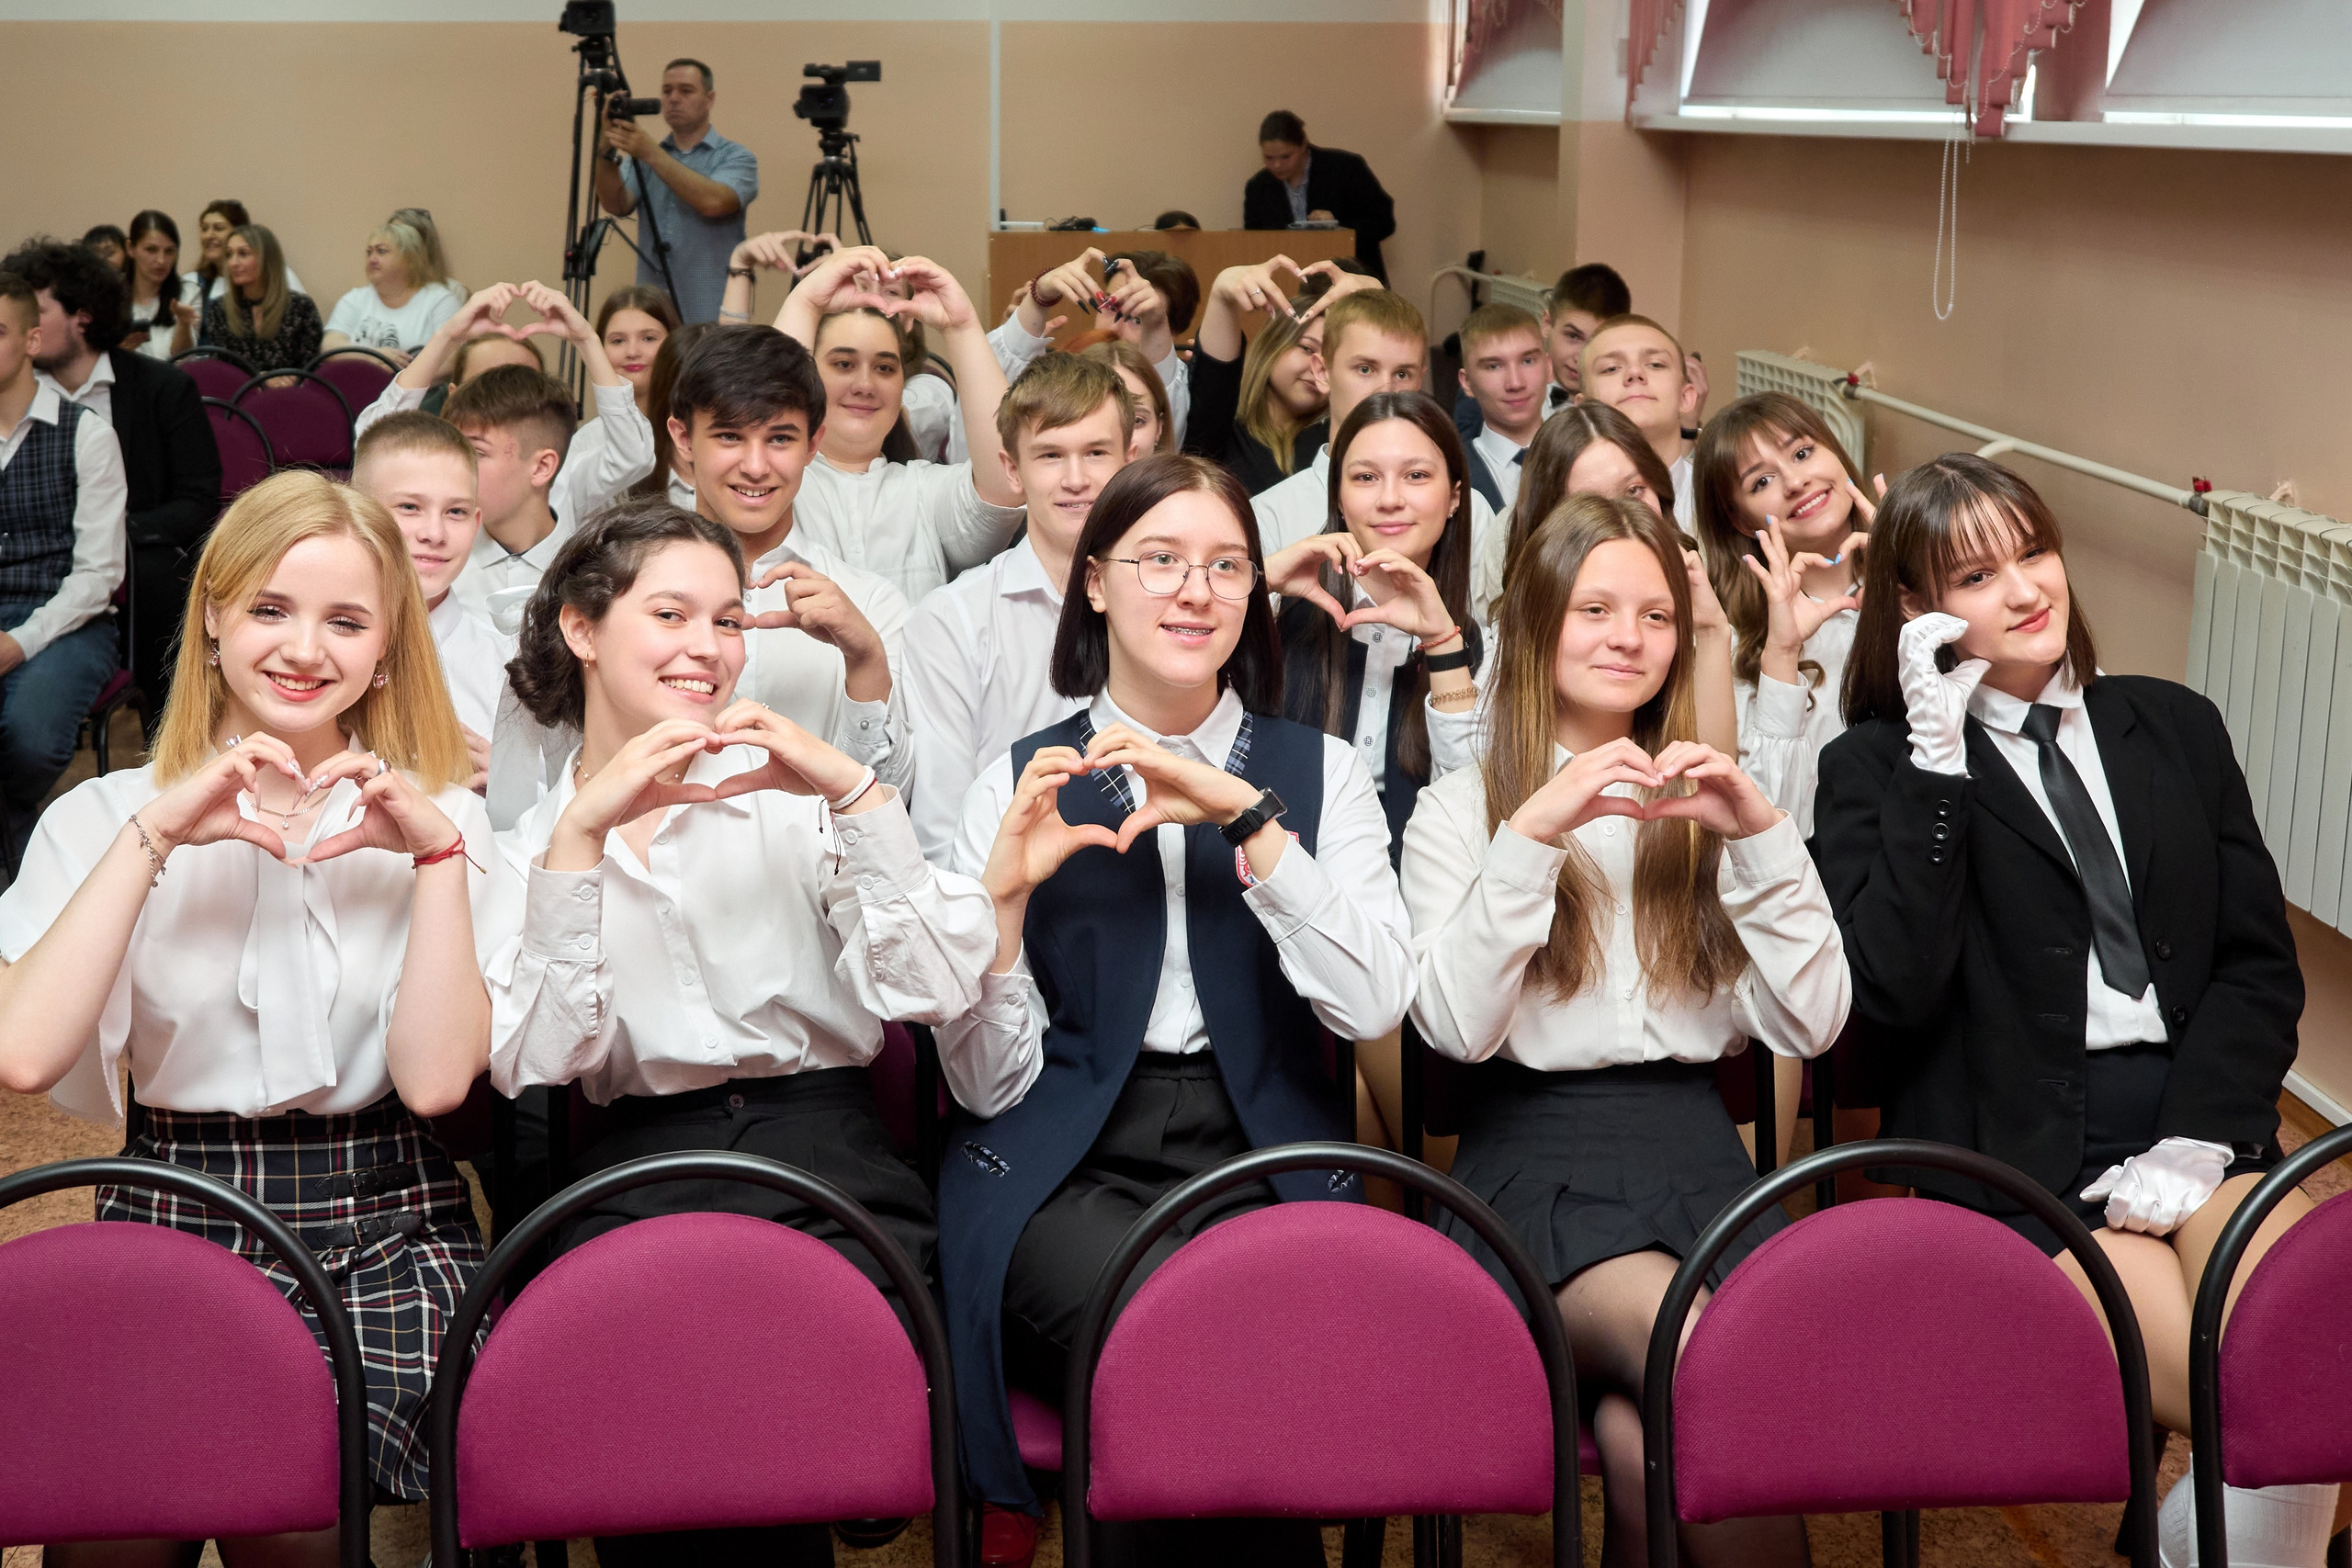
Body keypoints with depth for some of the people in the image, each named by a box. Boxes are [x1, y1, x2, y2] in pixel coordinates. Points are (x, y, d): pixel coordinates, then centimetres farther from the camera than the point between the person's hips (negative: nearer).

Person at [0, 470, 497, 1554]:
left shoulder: (436, 820, 7)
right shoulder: (104, 816, 5)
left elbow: (435, 1079, -9)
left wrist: (436, 852, -14)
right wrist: (152, 837, -15)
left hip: (384, 1234, 0)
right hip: (172, 1223, 0)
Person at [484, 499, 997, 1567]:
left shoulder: (793, 801, 16)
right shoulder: (521, 845, 15)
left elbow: (935, 990, 0)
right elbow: (533, 1062, -4)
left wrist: (854, 791, -9)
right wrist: (581, 834, -9)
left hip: (823, 1155, 1)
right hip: (635, 1178, 0)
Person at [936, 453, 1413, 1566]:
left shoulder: (1316, 770, 11)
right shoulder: (1024, 783, 8)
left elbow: (1376, 1007, -6)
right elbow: (988, 1084, 3)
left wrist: (1247, 817, -13)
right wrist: (1005, 890, -12)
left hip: (1263, 1158, 1)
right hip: (1071, 1170, -1)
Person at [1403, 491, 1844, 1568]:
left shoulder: (1699, 804, 21)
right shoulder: (1462, 809, 11)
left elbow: (1809, 1026, 8)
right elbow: (1455, 1025, -7)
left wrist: (1759, 833, -3)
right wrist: (1534, 830, -13)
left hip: (1694, 1150, 2)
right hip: (1537, 1152, -2)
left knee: (1642, 1440, -33)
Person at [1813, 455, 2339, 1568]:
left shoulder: (2175, 728, 17)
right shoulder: (1875, 767, 6)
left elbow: (2259, 962, 11)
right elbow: (1891, 990, -9)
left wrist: (2197, 1139, -5)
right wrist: (1939, 764, -10)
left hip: (2195, 1130, 4)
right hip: (2016, 1151, -3)